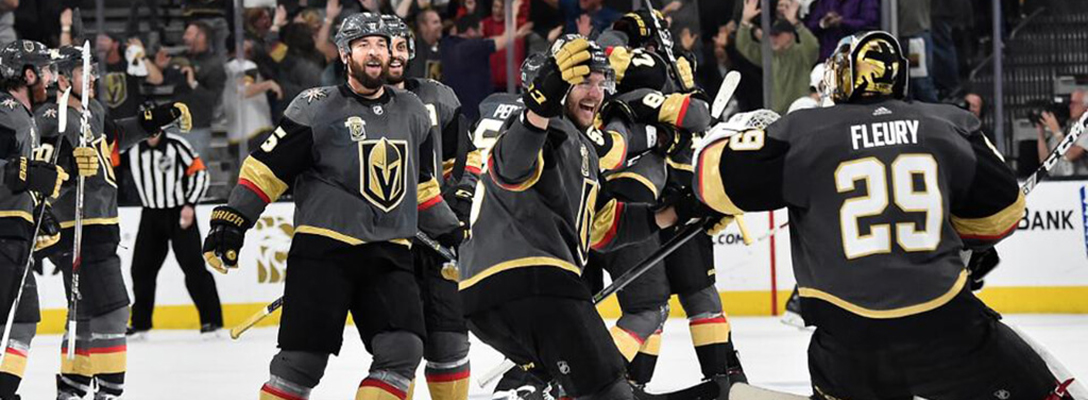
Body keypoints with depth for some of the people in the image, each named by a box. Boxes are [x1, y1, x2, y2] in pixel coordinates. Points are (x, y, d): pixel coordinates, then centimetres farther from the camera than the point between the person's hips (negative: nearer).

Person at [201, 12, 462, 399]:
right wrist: (231, 221, -8)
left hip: (389, 254, 5)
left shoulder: (412, 111, 13)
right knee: (302, 360, -9)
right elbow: (267, 166, -3)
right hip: (322, 250, -5)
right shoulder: (316, 109, -4)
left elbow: (422, 184, 26)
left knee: (403, 351, -11)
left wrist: (453, 234, 25)